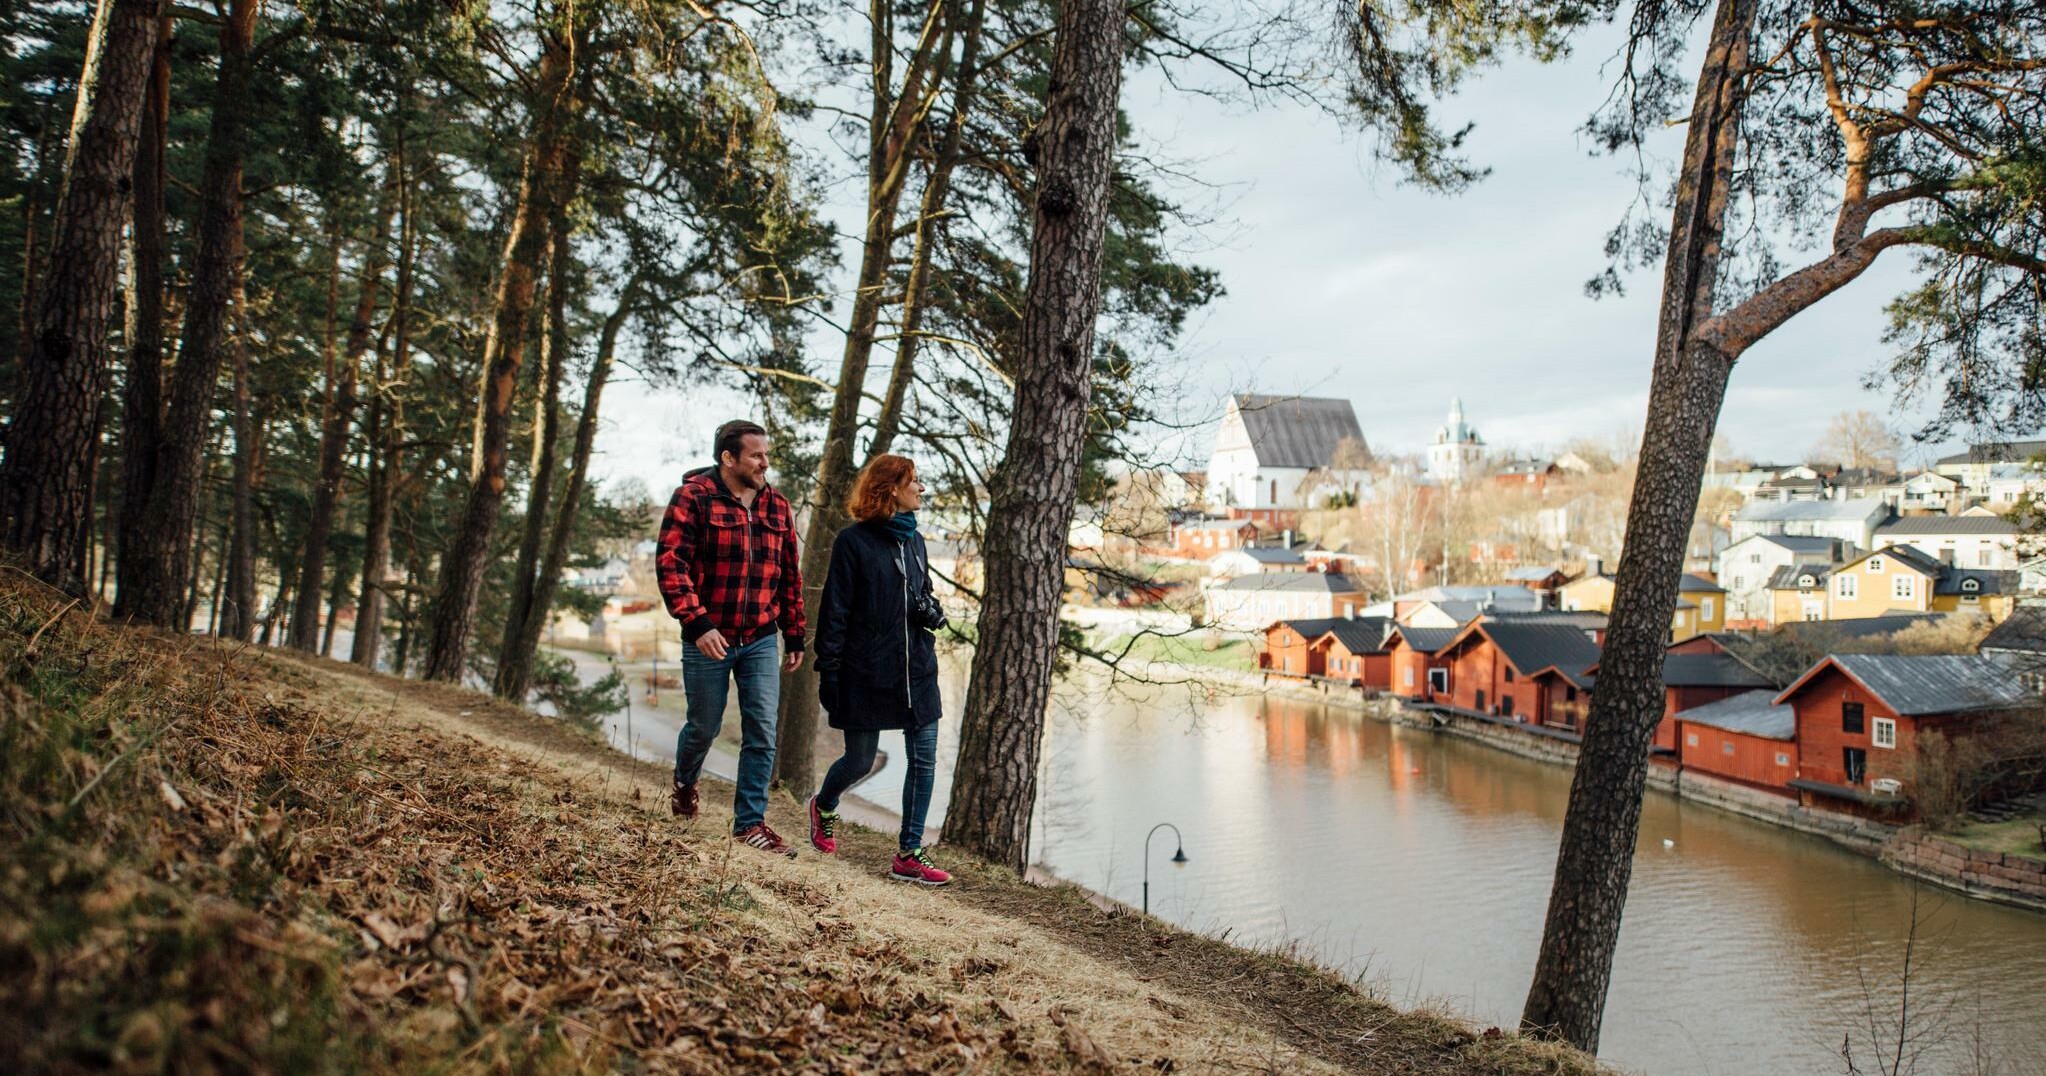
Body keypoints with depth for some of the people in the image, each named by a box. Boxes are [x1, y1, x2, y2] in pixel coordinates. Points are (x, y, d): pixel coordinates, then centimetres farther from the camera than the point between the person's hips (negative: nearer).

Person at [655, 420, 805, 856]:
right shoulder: (693, 498, -9)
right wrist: (697, 623, -24)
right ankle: (684, 784, 43)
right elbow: (670, 563, -16)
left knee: (762, 732, -2)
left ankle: (750, 821, 9)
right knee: (703, 726, 12)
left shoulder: (777, 507, 7)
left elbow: (790, 575, 13)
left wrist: (794, 637, 12)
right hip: (708, 639, -3)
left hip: (760, 641, 4)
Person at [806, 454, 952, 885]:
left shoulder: (914, 541, 11)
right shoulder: (853, 542, -8)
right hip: (867, 672, -6)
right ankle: (823, 807, 39)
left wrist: (933, 612, -1)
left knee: (924, 760, 1)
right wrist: (828, 672, -11)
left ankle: (910, 855, 9)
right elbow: (834, 611, -8)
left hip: (917, 671, 6)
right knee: (860, 761, 6)